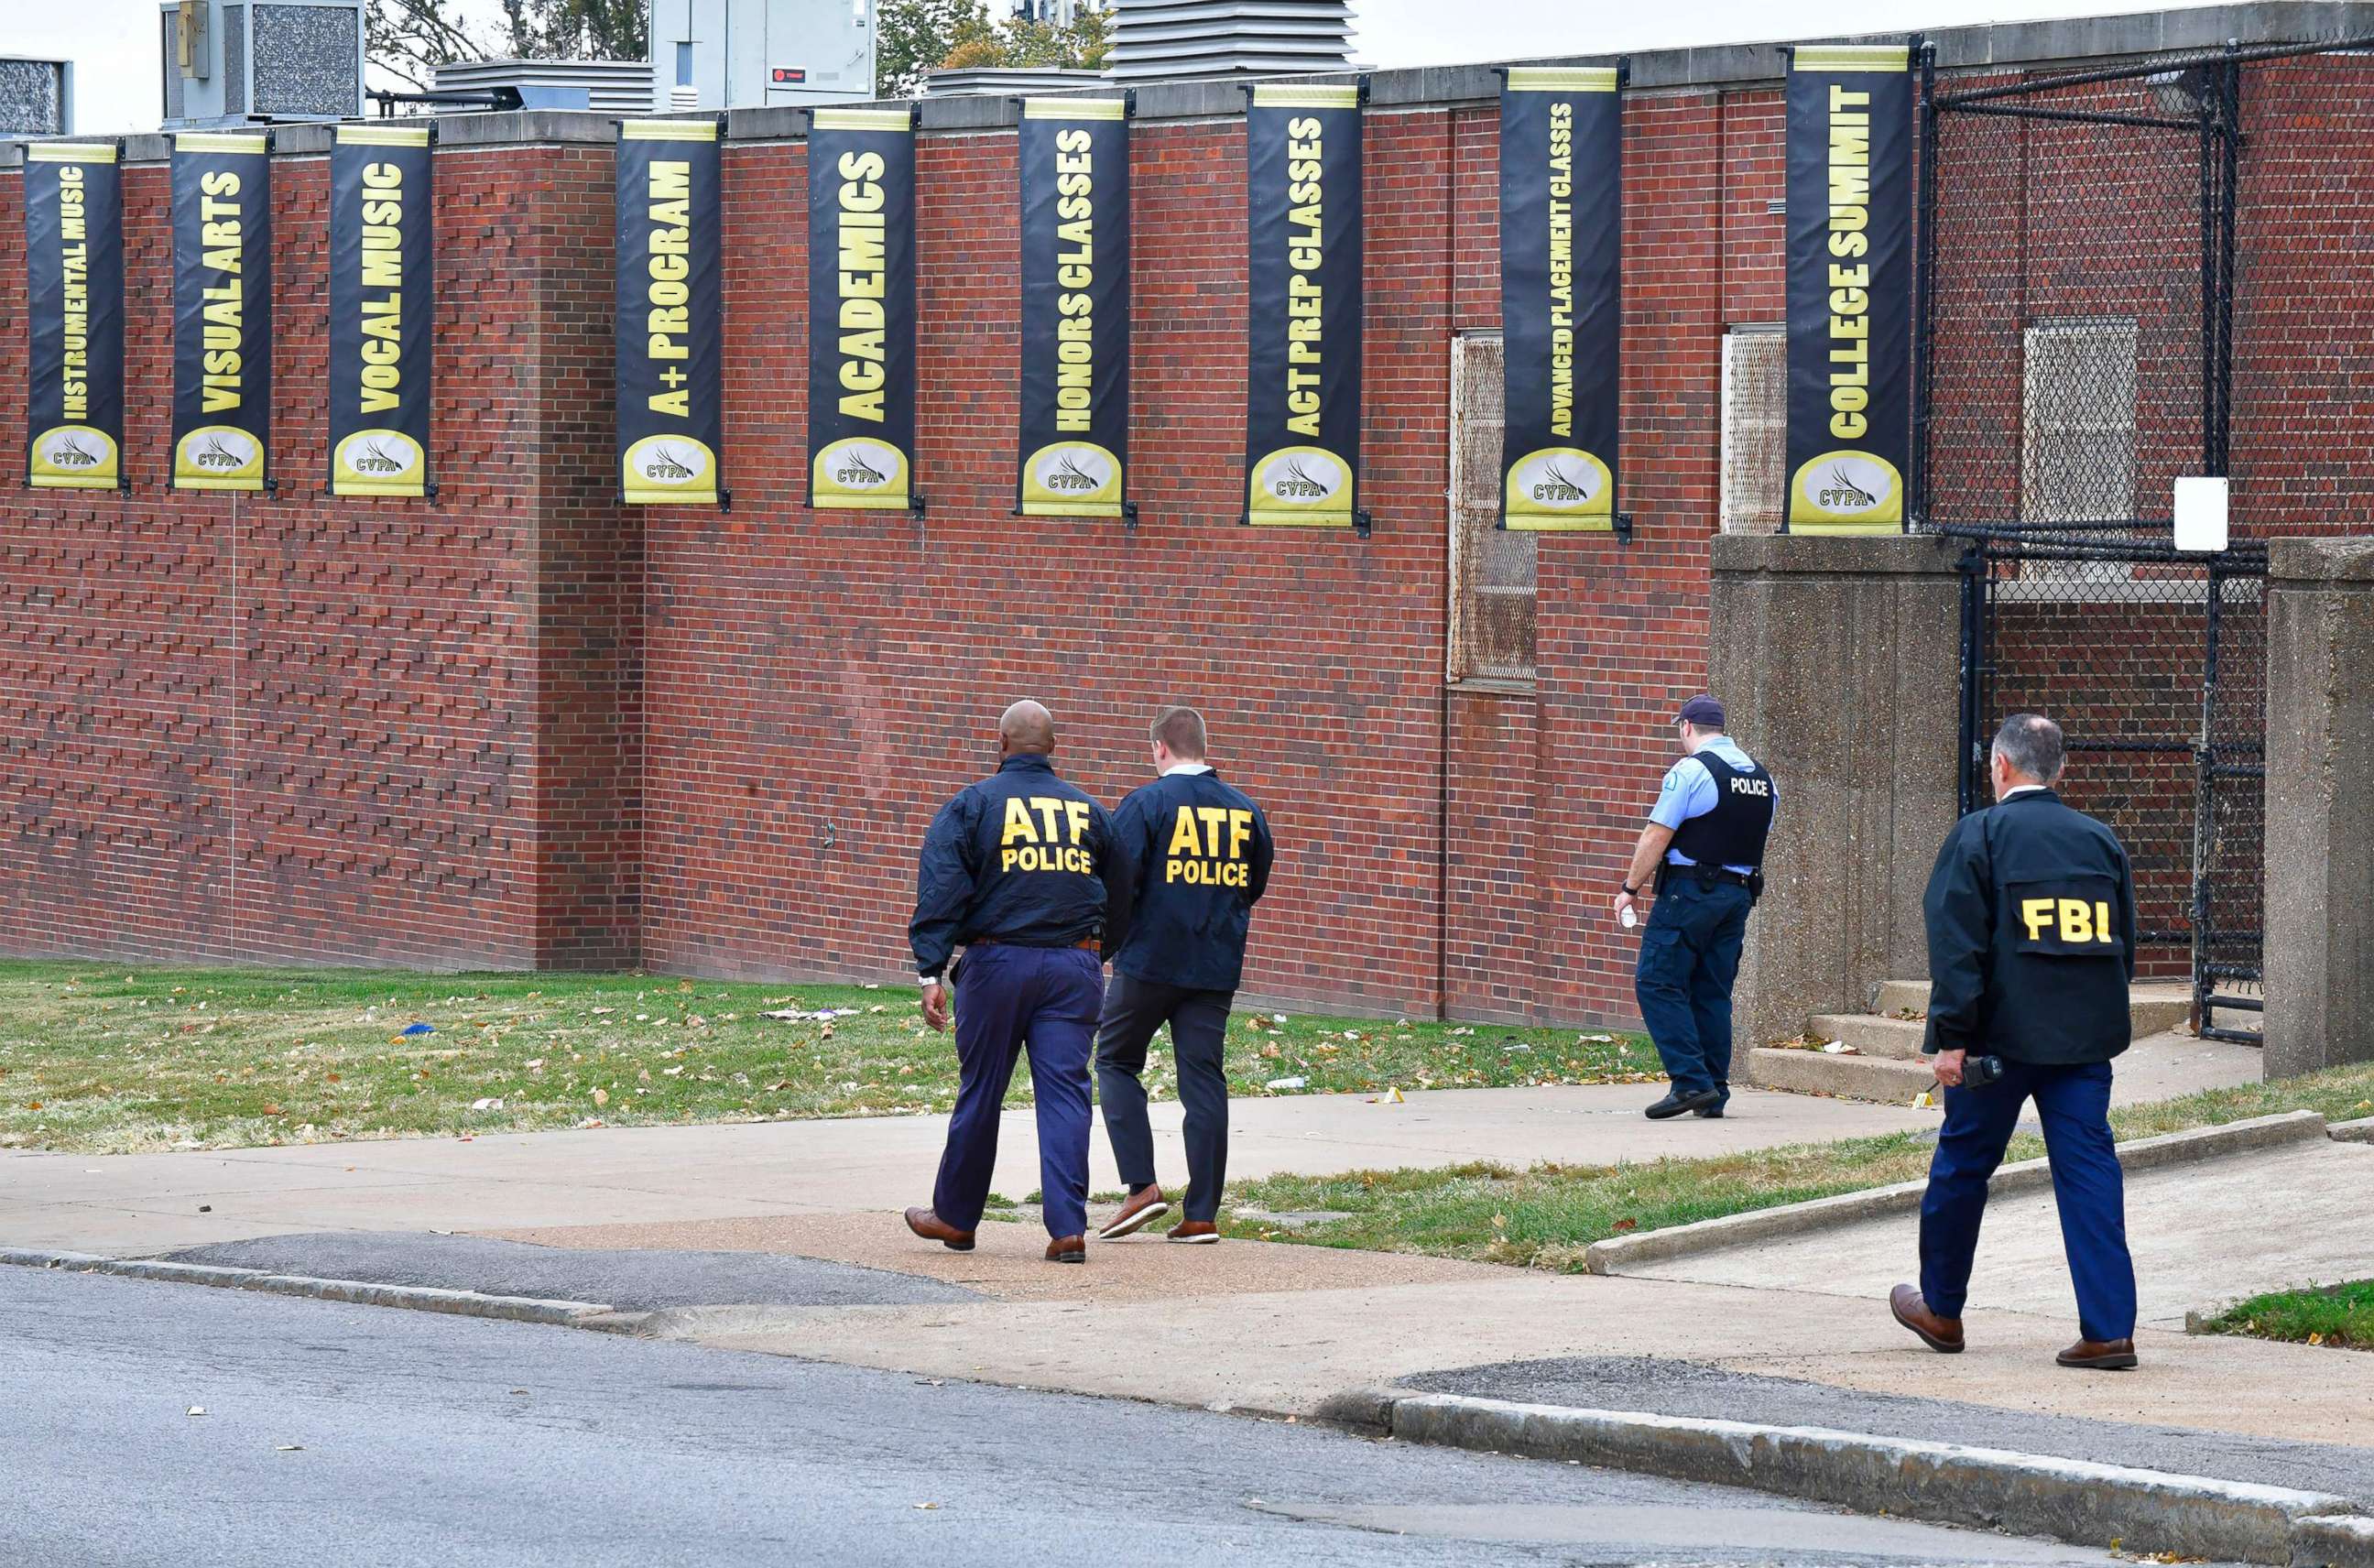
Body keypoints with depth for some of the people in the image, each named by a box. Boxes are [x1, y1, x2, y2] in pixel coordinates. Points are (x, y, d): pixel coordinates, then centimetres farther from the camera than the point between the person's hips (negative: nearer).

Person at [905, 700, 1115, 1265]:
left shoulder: (971, 806, 0)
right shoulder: (1087, 810, 10)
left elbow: (940, 894, -8)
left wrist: (931, 972, -11)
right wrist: (1108, 955, 28)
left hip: (997, 963, -2)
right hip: (1074, 968, 2)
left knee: (980, 1091, 9)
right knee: (1065, 1092, 0)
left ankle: (955, 1217, 23)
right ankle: (1068, 1229, -8)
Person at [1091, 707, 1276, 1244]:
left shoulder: (1146, 803, -9)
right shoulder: (1245, 810, 6)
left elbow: (1118, 883, -13)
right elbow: (1254, 887, 17)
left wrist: (1108, 945, 0)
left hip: (1150, 960, -4)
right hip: (1217, 968, 4)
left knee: (1116, 1062, 12)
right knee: (1204, 1078, 6)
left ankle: (1142, 1186, -1)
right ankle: (1202, 1214, 5)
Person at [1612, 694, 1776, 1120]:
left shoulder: (1689, 771, -11)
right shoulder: (1761, 777, 13)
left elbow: (1657, 837, -13)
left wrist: (1630, 888, -5)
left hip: (1689, 892, -7)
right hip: (1740, 892, 7)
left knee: (1657, 984, -4)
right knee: (1713, 992, 11)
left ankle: (1691, 1082, -14)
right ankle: (1714, 1094, 9)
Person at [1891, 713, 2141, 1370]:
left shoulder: (1979, 835, -5)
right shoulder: (2100, 840, 9)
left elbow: (1956, 944, -12)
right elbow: (2124, 943, 14)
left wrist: (1951, 1036, -12)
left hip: (2003, 1036, -4)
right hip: (2086, 1038, 4)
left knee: (1962, 1164, 13)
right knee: (2088, 1171, 2)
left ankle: (1941, 1310, 27)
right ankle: (2109, 1329, -6)